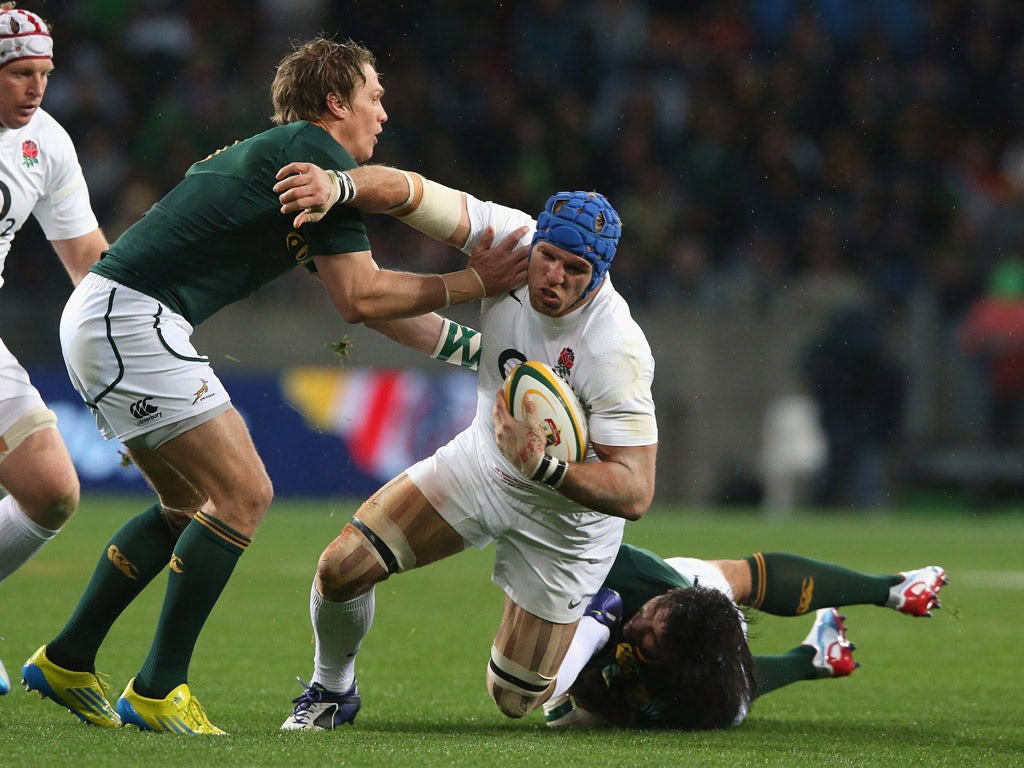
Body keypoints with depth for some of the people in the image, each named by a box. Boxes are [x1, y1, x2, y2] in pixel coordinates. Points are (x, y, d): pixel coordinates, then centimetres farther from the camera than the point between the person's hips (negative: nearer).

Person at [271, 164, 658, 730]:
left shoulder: (617, 353, -35)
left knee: (515, 699, 5)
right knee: (341, 569, -9)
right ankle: (331, 692, 22)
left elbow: (635, 493, -34)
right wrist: (337, 185, -47)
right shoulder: (509, 238, -23)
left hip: (568, 510, -4)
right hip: (483, 461, 4)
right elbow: (404, 192, -26)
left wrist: (543, 467, -48)